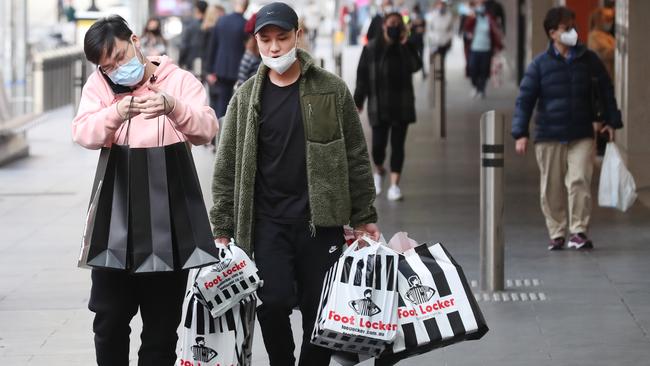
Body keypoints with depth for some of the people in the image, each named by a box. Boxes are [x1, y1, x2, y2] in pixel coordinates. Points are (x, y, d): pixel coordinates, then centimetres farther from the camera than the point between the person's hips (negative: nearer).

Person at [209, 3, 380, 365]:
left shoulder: (332, 90, 2)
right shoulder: (246, 97, 5)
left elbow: (356, 158, 5)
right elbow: (227, 168, 7)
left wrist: (364, 218, 3)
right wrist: (222, 228, 3)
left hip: (321, 221, 0)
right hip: (267, 222, 0)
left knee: (320, 312, 2)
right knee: (273, 303, -13)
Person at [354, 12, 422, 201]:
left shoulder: (407, 47, 3)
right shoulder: (371, 48, -1)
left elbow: (415, 66, -15)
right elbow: (362, 75, 0)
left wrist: (405, 45, -17)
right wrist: (358, 101, -3)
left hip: (402, 105, 1)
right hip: (379, 105, -1)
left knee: (397, 145, -1)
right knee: (378, 144, -4)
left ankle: (395, 184, 2)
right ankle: (379, 170, 28)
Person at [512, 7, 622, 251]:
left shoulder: (588, 59, 4)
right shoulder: (540, 64, -2)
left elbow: (606, 90, 14)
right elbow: (525, 99, -2)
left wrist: (611, 121, 11)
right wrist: (520, 134, -9)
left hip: (582, 136, 0)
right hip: (549, 136, 0)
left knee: (580, 181, -13)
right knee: (552, 188, 5)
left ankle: (578, 232, -7)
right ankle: (557, 234, 16)